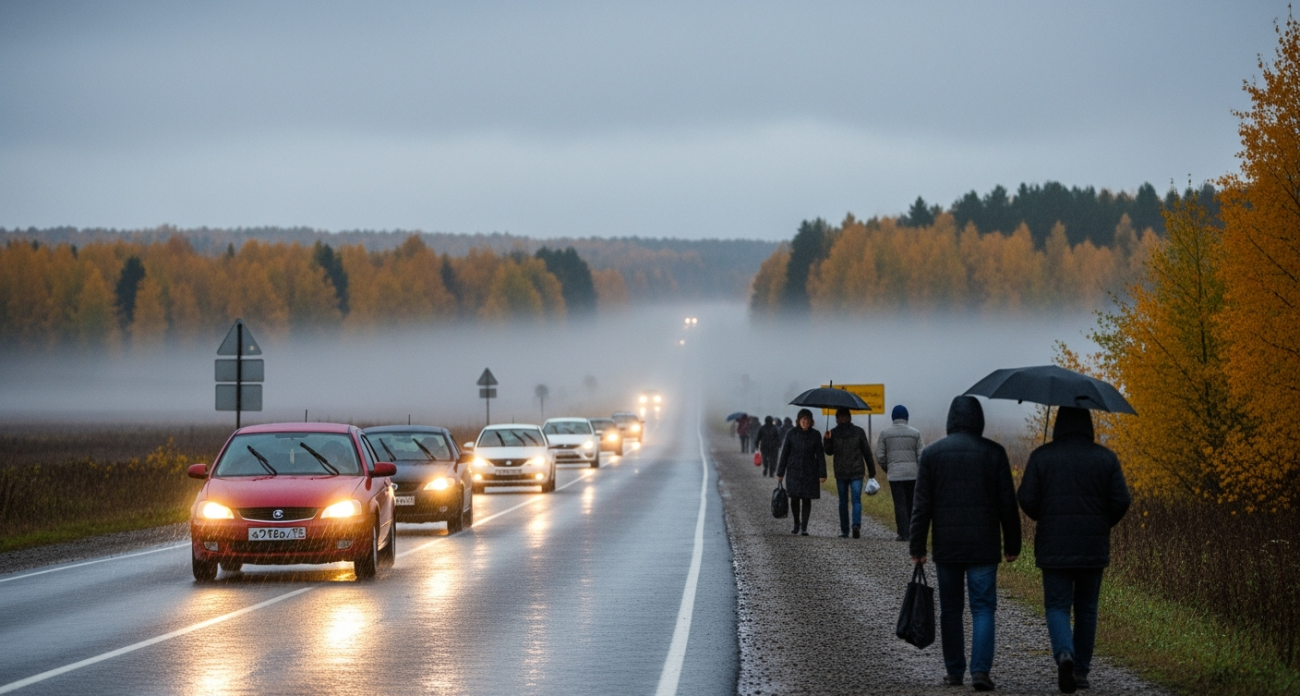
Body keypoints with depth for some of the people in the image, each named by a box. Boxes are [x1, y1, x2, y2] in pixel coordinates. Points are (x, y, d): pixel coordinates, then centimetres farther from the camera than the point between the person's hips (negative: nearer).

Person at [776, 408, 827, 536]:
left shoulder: (815, 435, 0)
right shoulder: (792, 434, -2)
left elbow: (820, 455, 2)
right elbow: (784, 454, 2)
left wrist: (822, 474, -3)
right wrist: (780, 473, 0)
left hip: (810, 472, 0)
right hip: (794, 471, 0)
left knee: (807, 499, -1)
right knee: (794, 499, -1)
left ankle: (804, 528, 4)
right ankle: (796, 524, 20)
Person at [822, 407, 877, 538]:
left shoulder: (833, 433, -4)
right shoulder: (859, 432, -1)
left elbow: (829, 451, 5)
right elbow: (867, 452, 2)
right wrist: (871, 471, 8)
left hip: (840, 473, 1)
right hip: (857, 471, -1)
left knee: (843, 501, 11)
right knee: (856, 500, -2)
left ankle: (844, 530, 12)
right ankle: (856, 524, -24)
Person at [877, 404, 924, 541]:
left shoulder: (885, 433, 1)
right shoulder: (915, 433, 2)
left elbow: (880, 455, 1)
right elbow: (921, 455, -1)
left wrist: (886, 469, 17)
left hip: (895, 474, -1)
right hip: (912, 473, 1)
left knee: (900, 504, -1)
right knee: (911, 503, 10)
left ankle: (904, 533, -6)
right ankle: (911, 531, 12)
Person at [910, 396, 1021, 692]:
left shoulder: (932, 453, 0)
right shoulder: (993, 453, -2)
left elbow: (921, 506, -1)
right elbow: (1008, 504, -1)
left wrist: (917, 548, 3)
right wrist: (1012, 545, 8)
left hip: (946, 545, 1)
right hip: (983, 545, -1)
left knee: (950, 610, 12)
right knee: (983, 608, 1)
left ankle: (954, 672, 16)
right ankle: (980, 670, -12)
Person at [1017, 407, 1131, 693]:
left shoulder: (1041, 457, -3)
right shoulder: (1105, 458, 1)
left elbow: (1027, 500, -6)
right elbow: (1121, 501, -3)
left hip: (1054, 548, -2)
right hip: (1093, 548, 2)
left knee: (1057, 606, 3)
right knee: (1086, 608, 14)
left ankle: (1064, 653, -24)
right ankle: (1081, 671, 17)